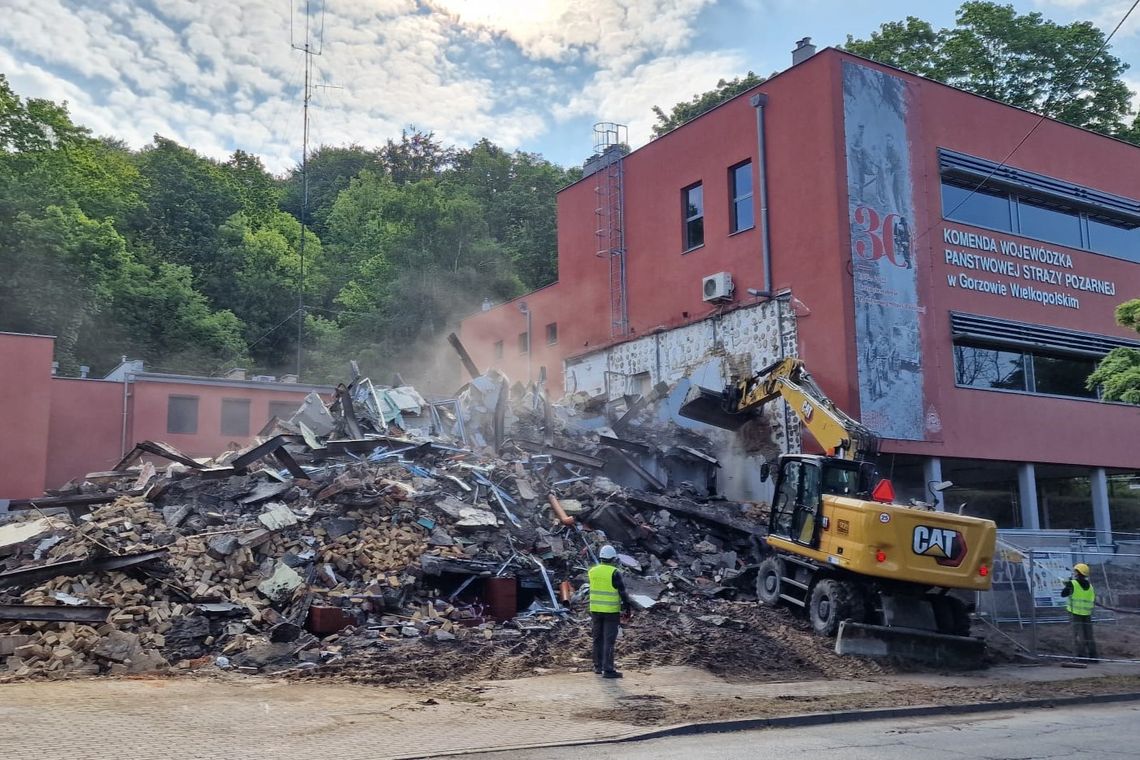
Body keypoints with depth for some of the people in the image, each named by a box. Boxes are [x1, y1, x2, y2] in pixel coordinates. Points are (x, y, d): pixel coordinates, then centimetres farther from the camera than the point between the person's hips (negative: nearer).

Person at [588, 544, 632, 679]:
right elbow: (622, 591, -11)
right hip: (611, 611, -6)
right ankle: (607, 670, -5)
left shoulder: (592, 571, 3)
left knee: (598, 638, 16)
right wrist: (627, 605, -1)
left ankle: (598, 666, 24)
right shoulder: (614, 573, -14)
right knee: (609, 641, -3)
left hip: (595, 609, 6)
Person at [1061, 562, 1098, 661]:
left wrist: (1067, 586, 12)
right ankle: (1092, 655, 14)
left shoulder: (1073, 584, -10)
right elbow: (1093, 601, 13)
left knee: (1078, 634, -2)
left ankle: (1080, 655, -4)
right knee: (1088, 634, 12)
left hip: (1076, 613, -5)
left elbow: (1063, 594, -3)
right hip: (1087, 614, 5)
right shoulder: (1090, 585, 8)